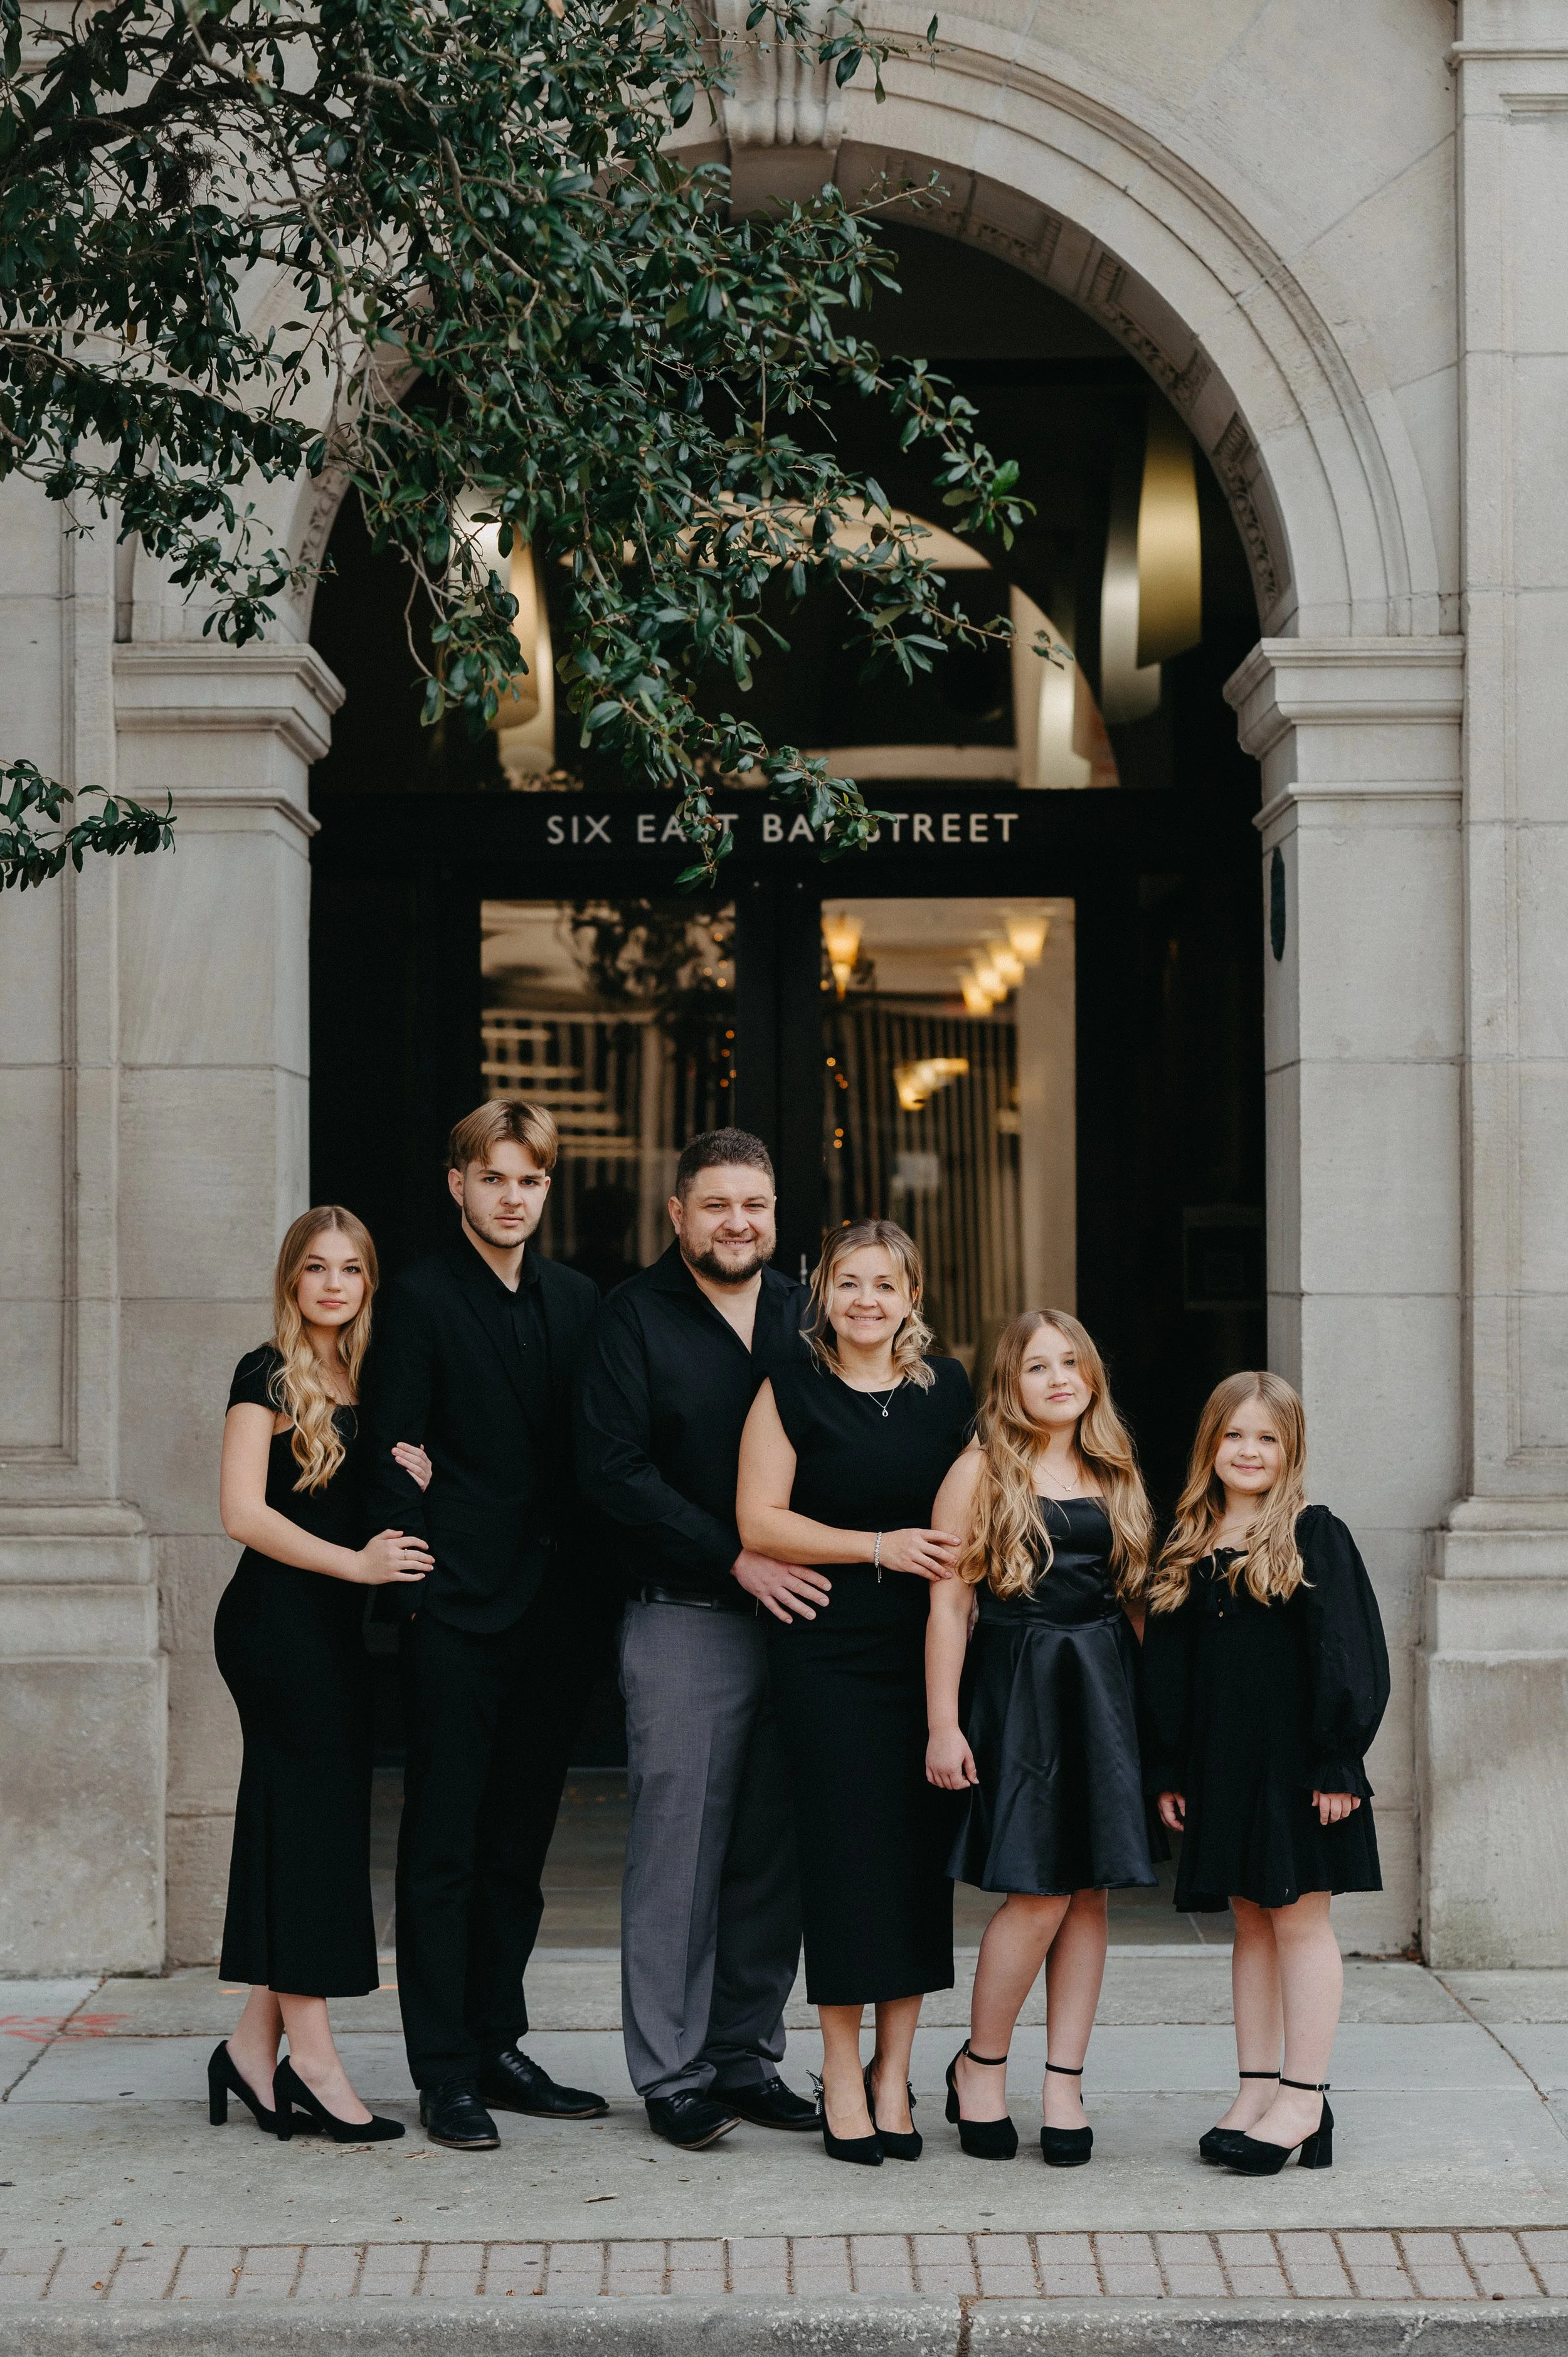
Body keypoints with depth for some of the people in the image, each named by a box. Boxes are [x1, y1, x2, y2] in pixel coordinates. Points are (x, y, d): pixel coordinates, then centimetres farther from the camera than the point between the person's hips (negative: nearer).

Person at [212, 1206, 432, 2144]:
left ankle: (255, 2049, 14)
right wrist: (356, 1562, -21)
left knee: (317, 1828, 7)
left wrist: (412, 1481, -4)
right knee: (308, 1819, -6)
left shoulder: (362, 1382, 14)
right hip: (277, 1620, -8)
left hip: (337, 1626, 8)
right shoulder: (270, 1376, -7)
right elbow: (243, 1511, -15)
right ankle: (310, 2058, 0)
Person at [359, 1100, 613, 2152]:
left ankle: (497, 2043, 23)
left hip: (558, 1609, 5)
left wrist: (597, 1590, 5)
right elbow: (390, 1454, -7)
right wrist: (423, 1580, -13)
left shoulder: (578, 1299, 13)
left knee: (519, 1843, 13)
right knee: (443, 1847, 0)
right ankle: (445, 2072, 6)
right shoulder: (422, 1298, -3)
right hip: (461, 1609, -5)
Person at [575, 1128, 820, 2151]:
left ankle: (747, 2056, 18)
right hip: (686, 1617, -4)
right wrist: (734, 1557, -14)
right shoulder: (637, 1317, -1)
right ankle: (674, 2074, 6)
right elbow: (613, 1464, -9)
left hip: (797, 1613, 4)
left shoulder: (808, 1315, 12)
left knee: (774, 1848, 7)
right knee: (679, 1846, -2)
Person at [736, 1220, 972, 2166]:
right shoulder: (791, 1393, 2)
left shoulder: (949, 1389, 11)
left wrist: (959, 1561, -1)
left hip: (930, 1648, 3)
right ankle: (842, 2072, 5)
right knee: (846, 1846, -6)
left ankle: (894, 2070, 11)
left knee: (921, 1848, 1)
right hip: (829, 1651, -3)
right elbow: (760, 1520, -4)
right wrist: (880, 1546, -11)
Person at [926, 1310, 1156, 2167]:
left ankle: (1064, 2083, 11)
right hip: (1015, 1691, -5)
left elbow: (1133, 1599, 16)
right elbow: (948, 1603, -5)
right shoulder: (981, 1472, -2)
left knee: (1090, 1890, 4)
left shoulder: (1115, 1476, 13)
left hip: (1105, 1694, 5)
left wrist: (1148, 1704, 9)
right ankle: (980, 2064, 11)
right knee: (1039, 1893, -9)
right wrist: (943, 1724, -10)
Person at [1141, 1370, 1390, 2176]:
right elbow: (1167, 1667, 12)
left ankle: (1304, 2101, 6)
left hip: (1294, 1765, -5)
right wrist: (1167, 1771, 8)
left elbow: (1348, 1655, -8)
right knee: (1251, 1924, 11)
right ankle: (1259, 2088, 18)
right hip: (1221, 1766, 5)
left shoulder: (1315, 1537, -5)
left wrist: (1337, 1762, -12)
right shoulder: (1188, 1548, 9)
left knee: (1299, 1921, 0)